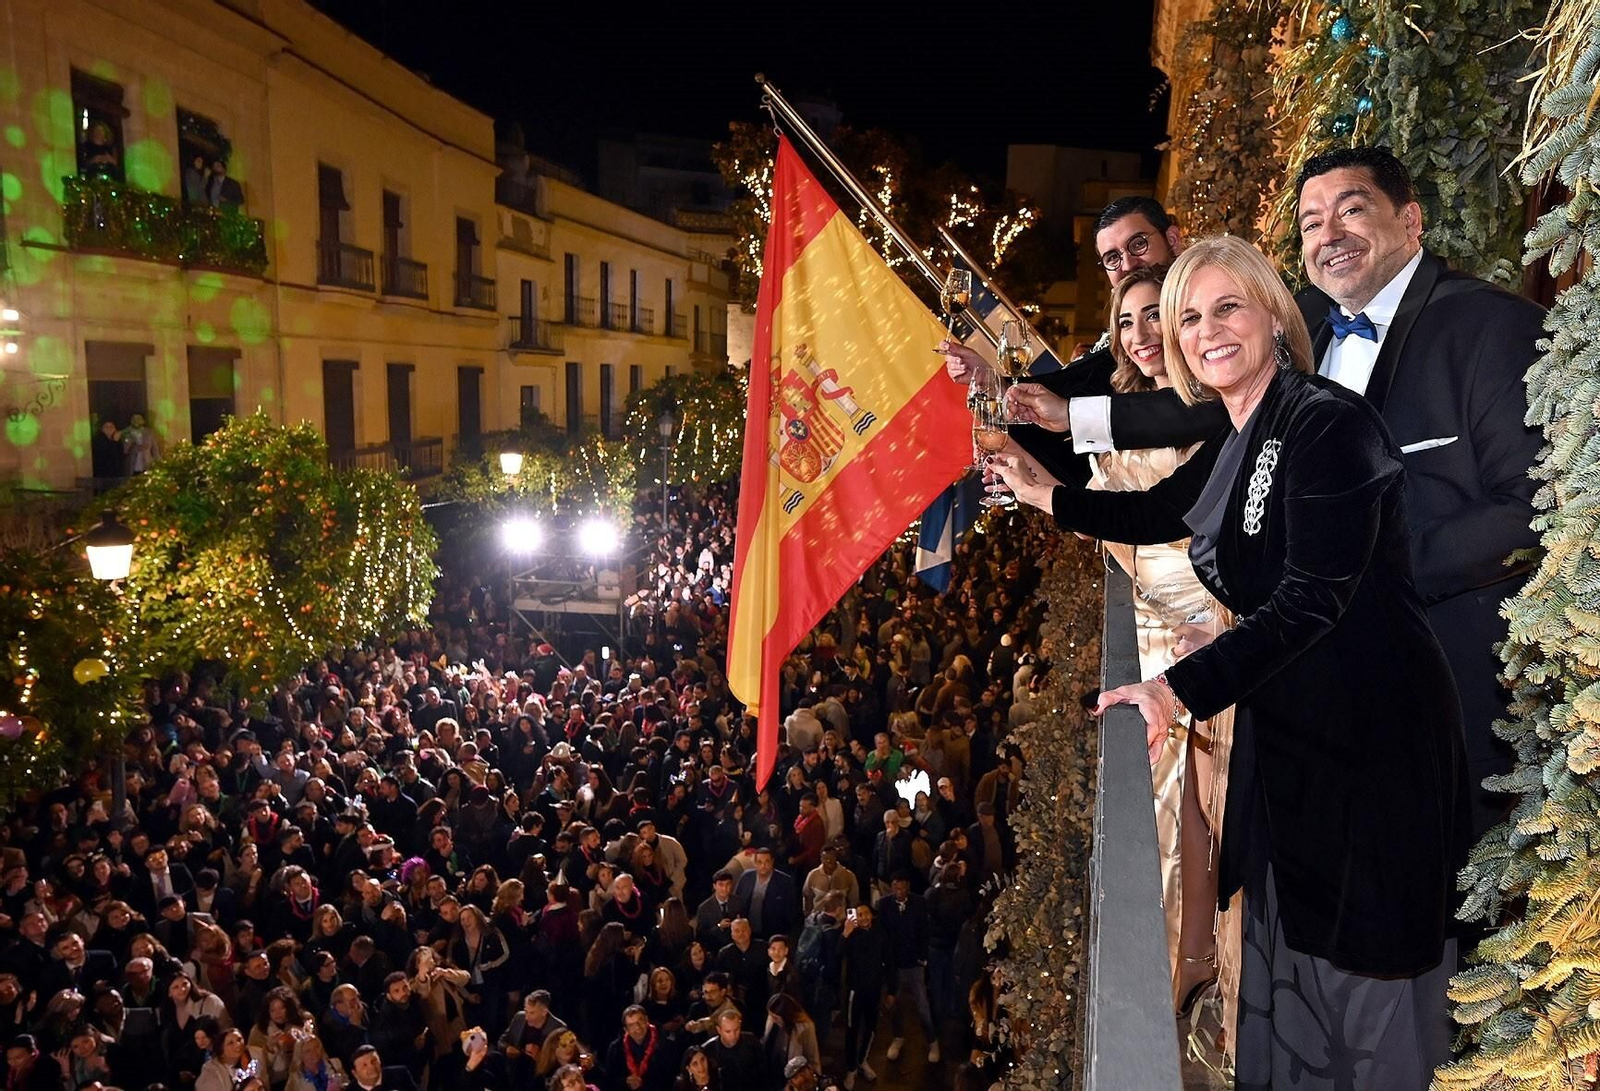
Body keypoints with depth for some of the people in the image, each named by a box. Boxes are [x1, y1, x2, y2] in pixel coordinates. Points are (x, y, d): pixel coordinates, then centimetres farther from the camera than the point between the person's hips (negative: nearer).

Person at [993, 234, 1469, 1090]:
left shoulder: (1328, 425, -20)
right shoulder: (1237, 441, 7)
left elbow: (1312, 601, -27)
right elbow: (1157, 511, 24)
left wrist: (1178, 690, -33)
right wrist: (1041, 493, 21)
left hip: (1370, 729, -9)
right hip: (1285, 722, 9)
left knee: (1366, 952, 7)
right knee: (1285, 933, 21)